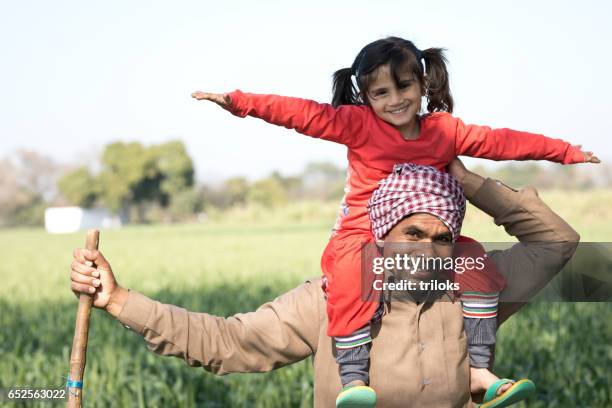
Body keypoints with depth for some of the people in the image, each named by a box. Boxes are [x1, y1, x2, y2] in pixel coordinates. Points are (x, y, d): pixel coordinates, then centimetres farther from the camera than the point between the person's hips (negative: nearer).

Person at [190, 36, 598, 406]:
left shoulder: (444, 130, 2)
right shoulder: (358, 123, -8)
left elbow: (500, 142, 6)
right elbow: (301, 113, -14)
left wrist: (565, 151, 7)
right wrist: (238, 101, -21)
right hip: (361, 236, -4)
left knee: (478, 265, -12)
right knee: (351, 274, -35)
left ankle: (476, 365, -6)